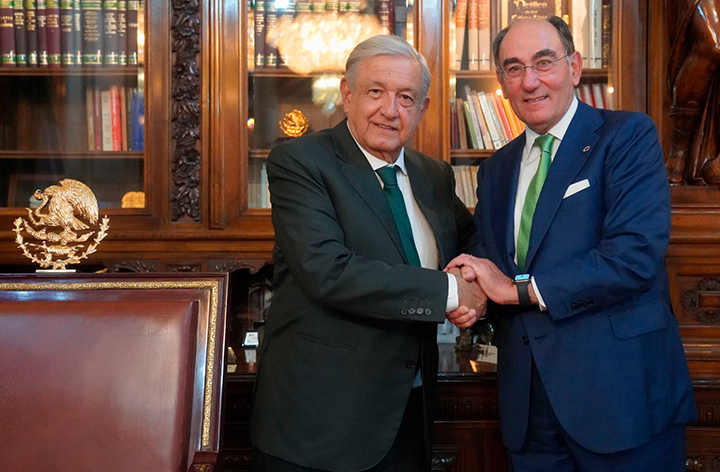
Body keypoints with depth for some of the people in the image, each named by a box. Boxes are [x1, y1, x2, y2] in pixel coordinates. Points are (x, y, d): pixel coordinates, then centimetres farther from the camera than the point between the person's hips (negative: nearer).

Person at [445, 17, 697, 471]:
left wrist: (517, 288, -15)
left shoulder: (628, 136, -7)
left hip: (620, 393, -5)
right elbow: (484, 258, 15)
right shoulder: (496, 169, 13)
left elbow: (635, 255, -19)